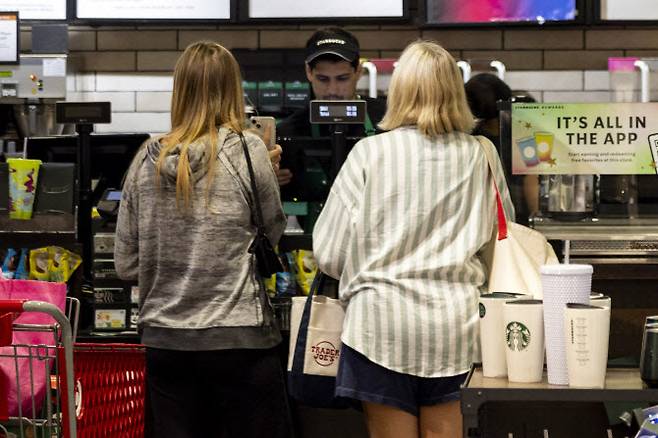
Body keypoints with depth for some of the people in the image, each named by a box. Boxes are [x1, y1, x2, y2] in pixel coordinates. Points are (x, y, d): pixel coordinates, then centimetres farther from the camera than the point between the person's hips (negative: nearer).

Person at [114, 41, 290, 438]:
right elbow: (274, 231, 5)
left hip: (164, 338, 4)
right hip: (240, 336, -4)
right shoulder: (248, 151, -9)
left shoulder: (148, 160, 2)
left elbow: (126, 264, 6)